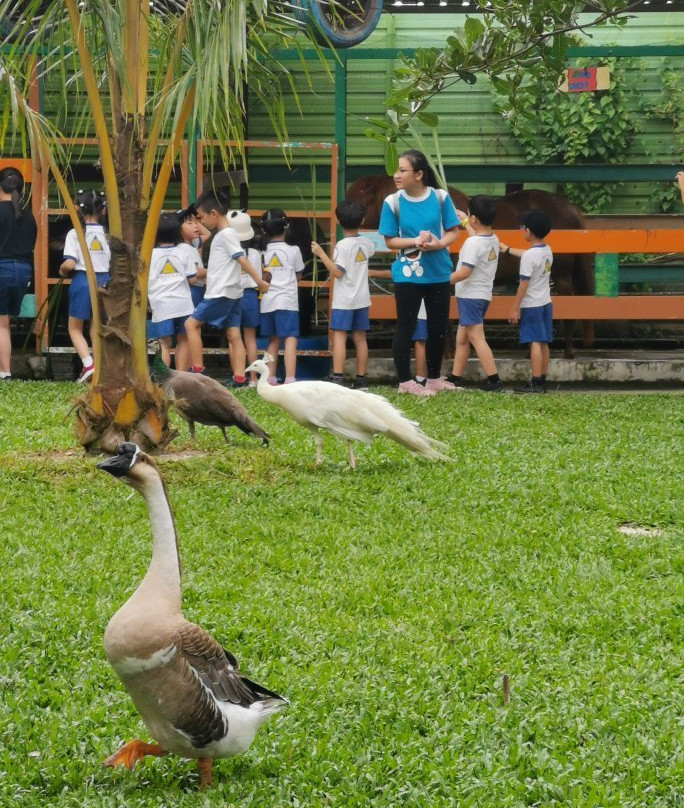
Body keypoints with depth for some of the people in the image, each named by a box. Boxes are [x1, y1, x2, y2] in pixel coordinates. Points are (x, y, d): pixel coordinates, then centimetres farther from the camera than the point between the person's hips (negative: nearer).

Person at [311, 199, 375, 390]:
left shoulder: (342, 245, -16)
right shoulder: (366, 242, 6)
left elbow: (337, 272, -20)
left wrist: (321, 254, -16)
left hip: (343, 301, -7)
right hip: (362, 299, 7)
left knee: (339, 337, -9)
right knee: (360, 338, 10)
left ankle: (337, 378, -18)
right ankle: (361, 380, 13)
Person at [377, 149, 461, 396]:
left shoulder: (440, 197, -5)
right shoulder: (393, 202, -8)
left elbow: (453, 232, 1)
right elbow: (390, 240, -4)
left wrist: (440, 244, -19)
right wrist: (415, 241, -20)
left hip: (438, 272, 2)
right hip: (408, 274, -2)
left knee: (439, 328, 11)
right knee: (406, 327, 1)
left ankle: (434, 378, 26)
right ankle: (405, 382, 8)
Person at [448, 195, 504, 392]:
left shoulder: (472, 243, -19)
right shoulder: (493, 240, 8)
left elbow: (464, 272, -24)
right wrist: (465, 223, 46)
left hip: (470, 296, -9)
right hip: (483, 295, 9)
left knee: (476, 338, -10)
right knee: (462, 338, 16)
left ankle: (494, 380, -14)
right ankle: (455, 378, 20)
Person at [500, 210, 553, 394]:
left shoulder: (529, 256, -18)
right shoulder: (547, 251, 8)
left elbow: (523, 284, -18)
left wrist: (515, 308, -11)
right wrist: (508, 250, 46)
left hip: (531, 305, -8)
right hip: (545, 303, 8)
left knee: (535, 343, -9)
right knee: (543, 343, 11)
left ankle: (536, 384, -10)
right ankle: (542, 382, 15)